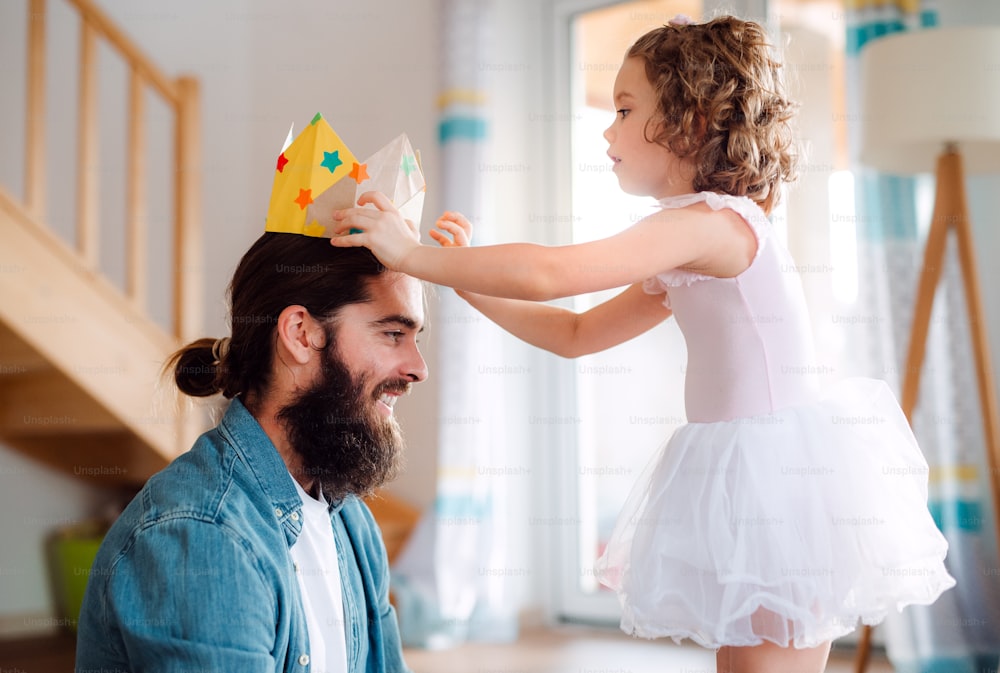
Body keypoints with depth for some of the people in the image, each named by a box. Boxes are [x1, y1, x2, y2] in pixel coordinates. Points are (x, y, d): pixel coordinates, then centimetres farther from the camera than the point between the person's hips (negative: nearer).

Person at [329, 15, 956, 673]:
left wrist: (416, 254, -17)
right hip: (749, 484, 10)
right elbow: (577, 334, 19)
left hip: (780, 478, -10)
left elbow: (550, 273, -26)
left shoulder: (711, 221, -17)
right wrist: (469, 275, 11)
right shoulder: (687, 259, 15)